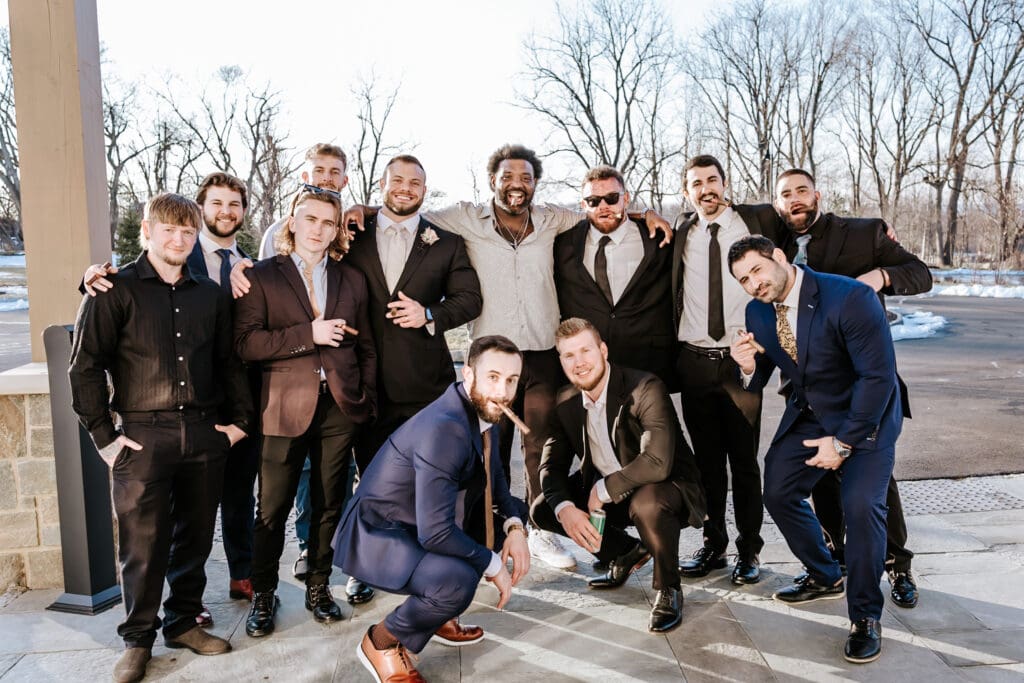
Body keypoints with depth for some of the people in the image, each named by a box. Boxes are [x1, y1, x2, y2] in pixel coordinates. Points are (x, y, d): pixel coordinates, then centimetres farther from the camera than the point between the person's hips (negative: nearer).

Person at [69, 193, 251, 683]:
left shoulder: (211, 294, 11)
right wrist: (103, 436, -6)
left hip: (204, 434, 4)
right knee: (144, 544, 2)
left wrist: (240, 418, 10)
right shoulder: (116, 290, -1)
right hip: (142, 436, -4)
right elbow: (85, 366, -4)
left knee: (195, 536, 12)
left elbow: (229, 363, 16)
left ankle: (183, 623, 30)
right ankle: (138, 639, 21)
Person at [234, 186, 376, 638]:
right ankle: (263, 594, 21)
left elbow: (366, 346, 14)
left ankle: (319, 586, 27)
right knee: (272, 508, 4)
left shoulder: (352, 279, 13)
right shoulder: (262, 276, 2)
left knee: (330, 504, 11)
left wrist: (367, 398, 4)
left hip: (340, 406, 3)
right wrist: (309, 334, -15)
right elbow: (245, 342, -9)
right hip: (286, 408, -3)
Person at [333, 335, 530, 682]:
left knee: (513, 521, 10)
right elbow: (436, 532, -32)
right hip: (377, 535, -9)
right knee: (457, 580, -33)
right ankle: (381, 641, -1)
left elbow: (493, 478, 13)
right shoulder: (443, 429, -31)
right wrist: (493, 565, -18)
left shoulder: (484, 410, -2)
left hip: (423, 526, 10)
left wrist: (514, 527, -5)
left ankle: (438, 615, 21)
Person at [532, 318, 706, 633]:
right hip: (602, 494, 7)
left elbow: (657, 463, -35)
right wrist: (564, 509, -24)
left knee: (646, 502, -39)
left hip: (666, 488, -7)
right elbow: (551, 465, -4)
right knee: (542, 510, -6)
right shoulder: (566, 402, -3)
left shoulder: (645, 389, -24)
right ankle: (627, 552, 15)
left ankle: (668, 589, -10)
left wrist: (603, 490, -24)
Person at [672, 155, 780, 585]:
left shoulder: (757, 220, 4)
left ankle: (748, 550, 19)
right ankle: (713, 544, 25)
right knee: (707, 460, 12)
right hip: (694, 359, 2)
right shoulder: (681, 233, 10)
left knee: (744, 460, 5)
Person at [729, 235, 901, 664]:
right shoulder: (757, 312, -7)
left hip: (866, 415, -6)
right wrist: (748, 367, -25)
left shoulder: (850, 298, -27)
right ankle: (825, 578, 30)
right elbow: (758, 382, 0)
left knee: (861, 504, -21)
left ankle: (865, 616, 1)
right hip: (807, 414, 6)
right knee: (778, 493, 5)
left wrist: (844, 441, -21)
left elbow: (878, 376, -24)